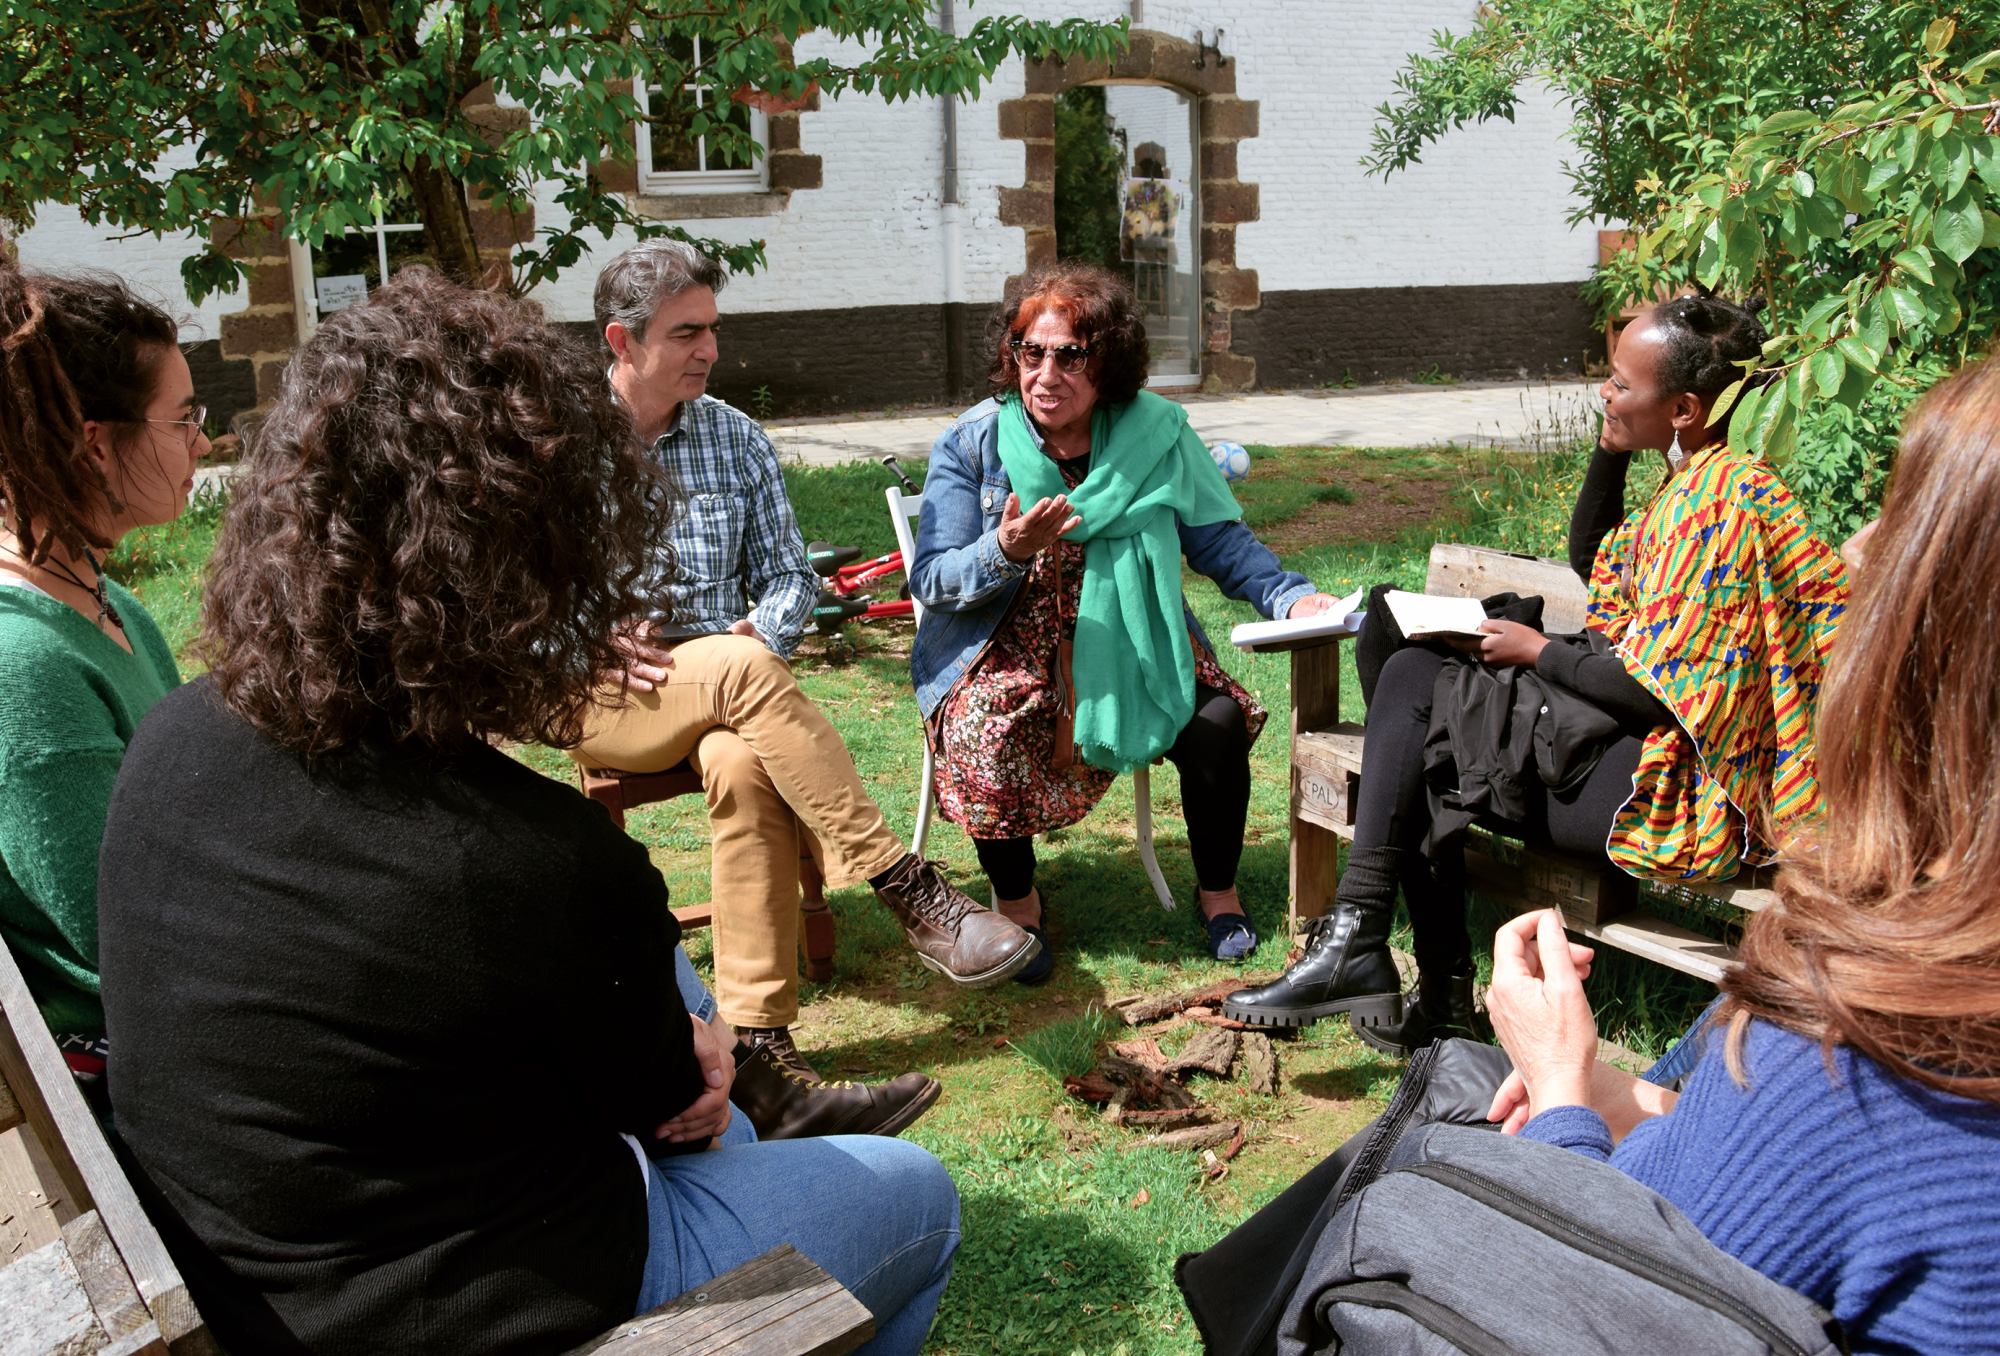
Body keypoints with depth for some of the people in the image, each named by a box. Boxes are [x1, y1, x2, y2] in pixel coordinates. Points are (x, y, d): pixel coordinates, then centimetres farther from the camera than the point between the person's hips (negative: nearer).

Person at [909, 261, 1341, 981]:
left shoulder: (1155, 434, -1)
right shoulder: (972, 444, -5)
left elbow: (1220, 538, 2)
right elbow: (930, 579, -9)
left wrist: (1292, 596, -14)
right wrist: (1005, 552, -29)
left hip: (1128, 638, 2)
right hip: (1007, 642, -1)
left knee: (1215, 721, -22)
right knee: (983, 733, -31)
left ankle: (1219, 891, 5)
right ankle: (1016, 898, -3)